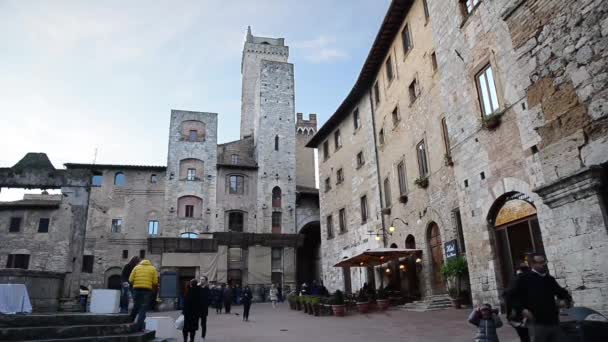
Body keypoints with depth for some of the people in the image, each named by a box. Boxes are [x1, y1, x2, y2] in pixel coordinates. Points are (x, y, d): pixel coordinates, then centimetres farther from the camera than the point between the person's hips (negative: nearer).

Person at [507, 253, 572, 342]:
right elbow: (510, 296, -3)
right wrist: (522, 309, -14)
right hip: (537, 324, -6)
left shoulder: (550, 279, 15)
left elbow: (563, 293, 30)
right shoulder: (524, 278, -3)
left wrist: (566, 300, 7)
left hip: (554, 323, 6)